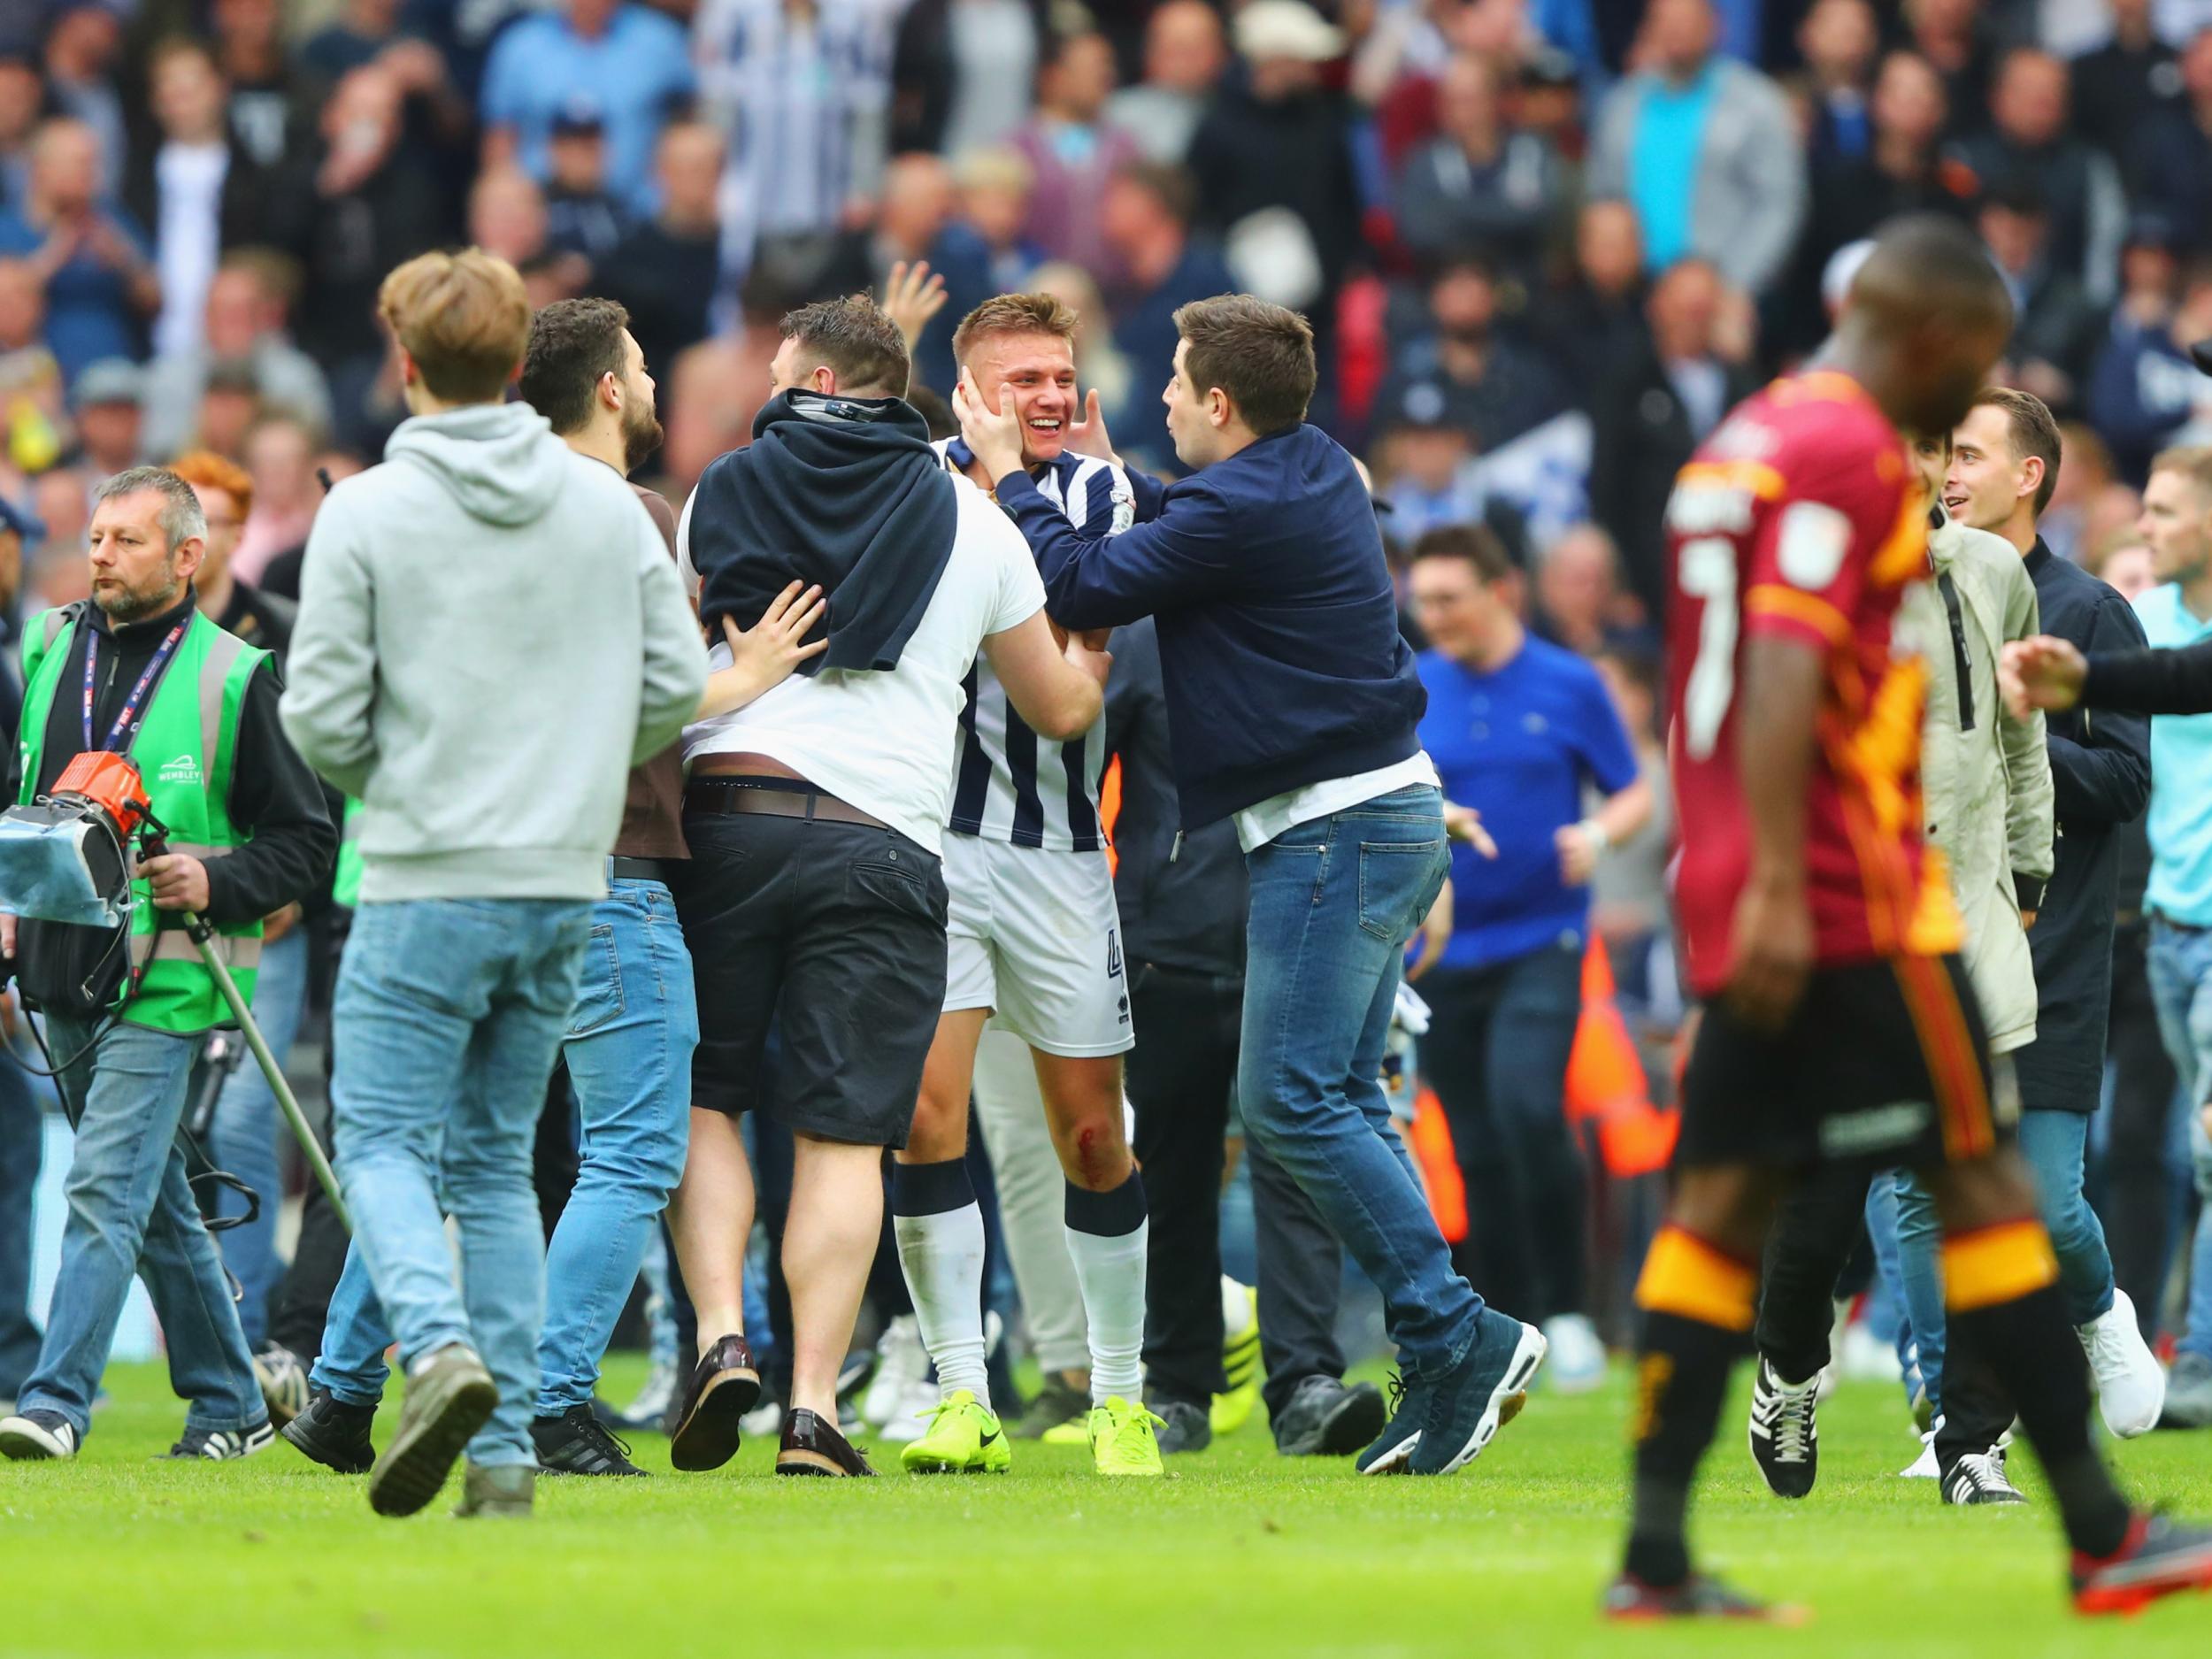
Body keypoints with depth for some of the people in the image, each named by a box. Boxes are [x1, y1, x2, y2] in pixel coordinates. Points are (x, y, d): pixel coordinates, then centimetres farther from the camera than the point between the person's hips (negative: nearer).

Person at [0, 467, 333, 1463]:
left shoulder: (236, 679, -5)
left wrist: (217, 883, -16)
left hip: (164, 982, -6)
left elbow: (306, 840, -1)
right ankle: (229, 1404, 24)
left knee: (105, 1190, -14)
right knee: (156, 1204, 13)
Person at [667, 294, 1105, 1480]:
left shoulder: (724, 491, 11)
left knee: (702, 1098, 12)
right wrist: (1092, 644, 44)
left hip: (727, 811, 0)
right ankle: (813, 1405, -7)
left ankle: (720, 1336, -6)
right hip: (885, 840, 0)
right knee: (842, 1133, 0)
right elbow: (1061, 708, 22)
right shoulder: (974, 523, 13)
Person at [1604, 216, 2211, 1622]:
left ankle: (1656, 1556, -2)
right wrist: (1782, 889, -26)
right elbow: (1784, 672, -22)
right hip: (1848, 899, -9)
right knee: (1982, 1178, -3)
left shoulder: (1746, 441, 19)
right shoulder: (1846, 450, -12)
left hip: (1757, 908, 9)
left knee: (1726, 1201, 4)